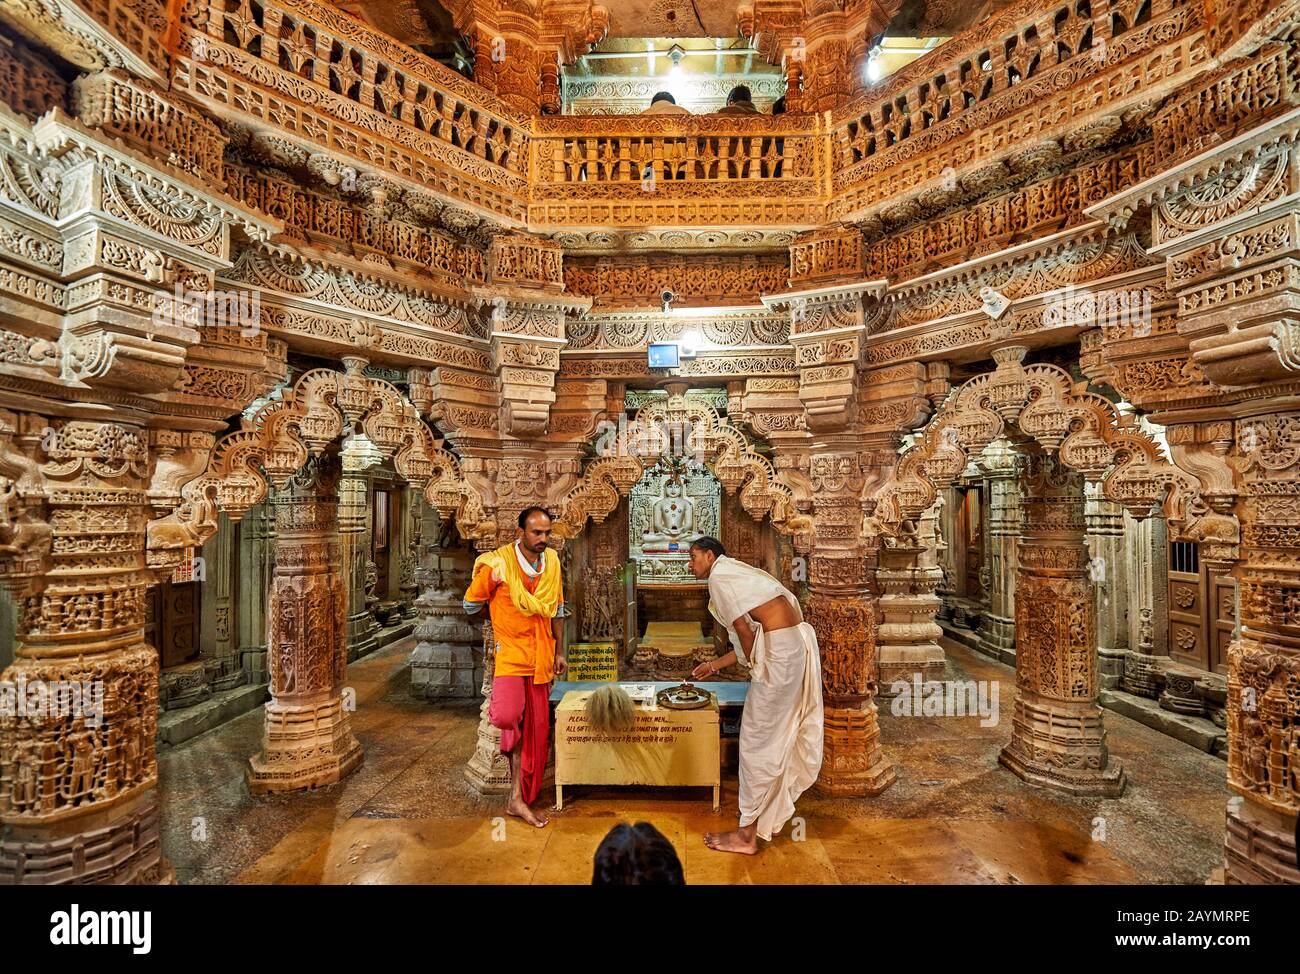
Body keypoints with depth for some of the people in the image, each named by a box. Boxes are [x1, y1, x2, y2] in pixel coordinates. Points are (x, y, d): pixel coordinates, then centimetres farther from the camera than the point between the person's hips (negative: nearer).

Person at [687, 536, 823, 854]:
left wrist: (755, 669, 2)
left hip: (781, 651, -10)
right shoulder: (737, 574, 21)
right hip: (799, 643, 10)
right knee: (780, 738, 20)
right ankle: (770, 816, 35)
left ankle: (747, 835, 14)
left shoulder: (719, 575, -6)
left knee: (757, 742, 2)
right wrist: (714, 665, 26)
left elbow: (743, 630, -12)